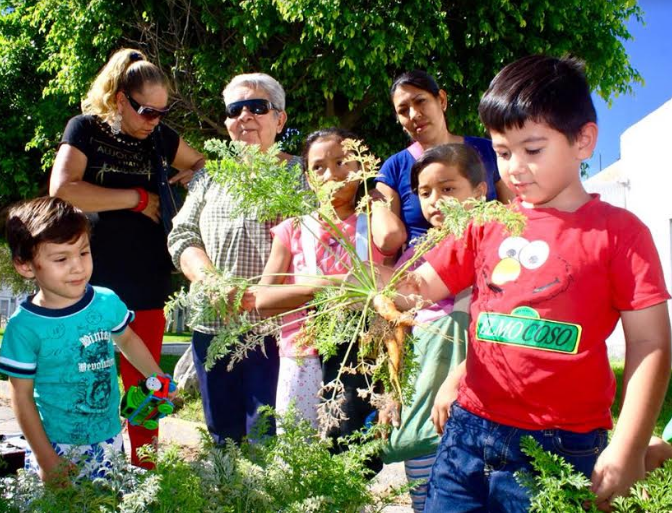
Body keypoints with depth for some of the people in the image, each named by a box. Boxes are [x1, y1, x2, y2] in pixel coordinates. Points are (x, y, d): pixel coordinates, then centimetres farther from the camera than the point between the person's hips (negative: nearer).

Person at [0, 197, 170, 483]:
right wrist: (45, 458, -10)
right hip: (56, 447, -3)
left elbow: (127, 340, 14)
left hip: (108, 438, 3)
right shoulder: (25, 326, -17)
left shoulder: (107, 302, -7)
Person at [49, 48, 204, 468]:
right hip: (93, 286, -3)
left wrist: (192, 176, -1)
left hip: (146, 287, 3)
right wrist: (138, 198, -14)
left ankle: (144, 474, 21)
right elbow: (62, 189, -19)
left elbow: (204, 165, 24)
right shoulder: (86, 129, -2)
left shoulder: (159, 136, 8)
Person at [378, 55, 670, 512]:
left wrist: (627, 448, -11)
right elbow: (426, 284, 11)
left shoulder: (617, 231, -4)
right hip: (468, 432, 4)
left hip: (561, 447, -3)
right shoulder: (488, 226, 8)